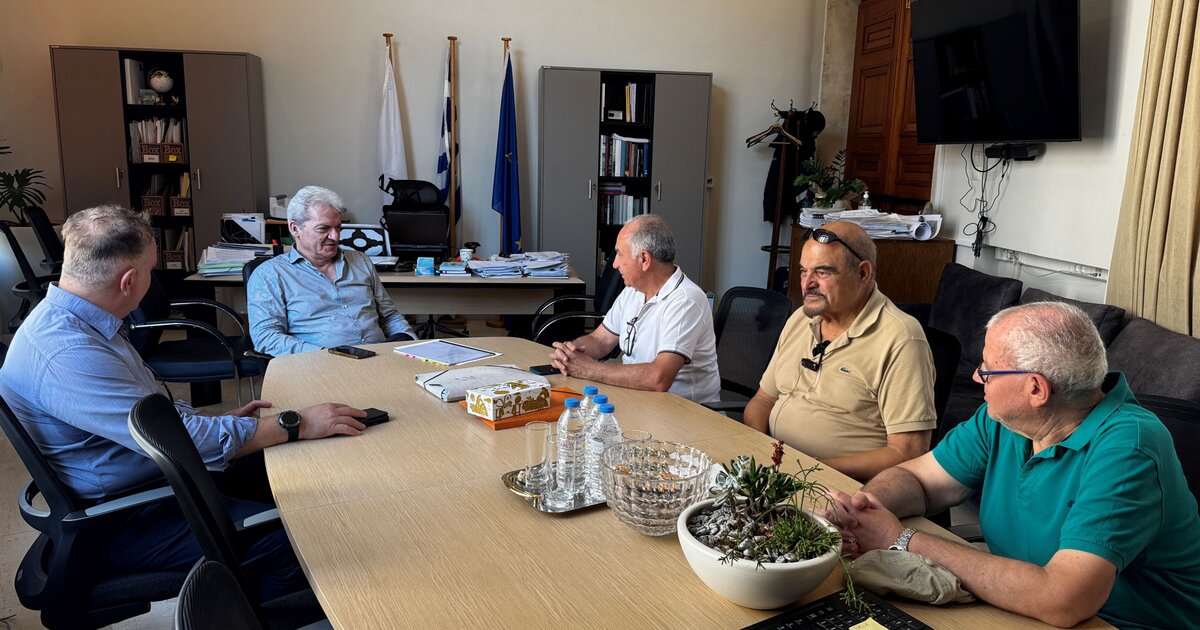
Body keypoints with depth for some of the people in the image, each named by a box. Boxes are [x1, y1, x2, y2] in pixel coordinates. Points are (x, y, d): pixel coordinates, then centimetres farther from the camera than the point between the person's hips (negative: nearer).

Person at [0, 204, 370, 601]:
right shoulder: (66, 354, -30)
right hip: (117, 526, -10)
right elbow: (184, 437, -30)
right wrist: (296, 425, -23)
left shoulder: (72, 321, 4)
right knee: (292, 538, -19)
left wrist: (221, 421, 9)